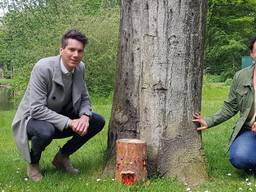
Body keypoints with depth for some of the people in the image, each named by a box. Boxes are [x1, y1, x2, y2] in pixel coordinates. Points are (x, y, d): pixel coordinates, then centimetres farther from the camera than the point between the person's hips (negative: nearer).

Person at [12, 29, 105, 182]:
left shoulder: (80, 68, -6)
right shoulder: (43, 68, -26)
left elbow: (84, 99, 4)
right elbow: (36, 109, -30)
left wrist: (85, 116, -20)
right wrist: (69, 122, -34)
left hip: (62, 118, 6)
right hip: (33, 119, -6)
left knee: (98, 121, -8)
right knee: (45, 131, -40)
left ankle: (62, 157, 9)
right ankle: (33, 163, -4)